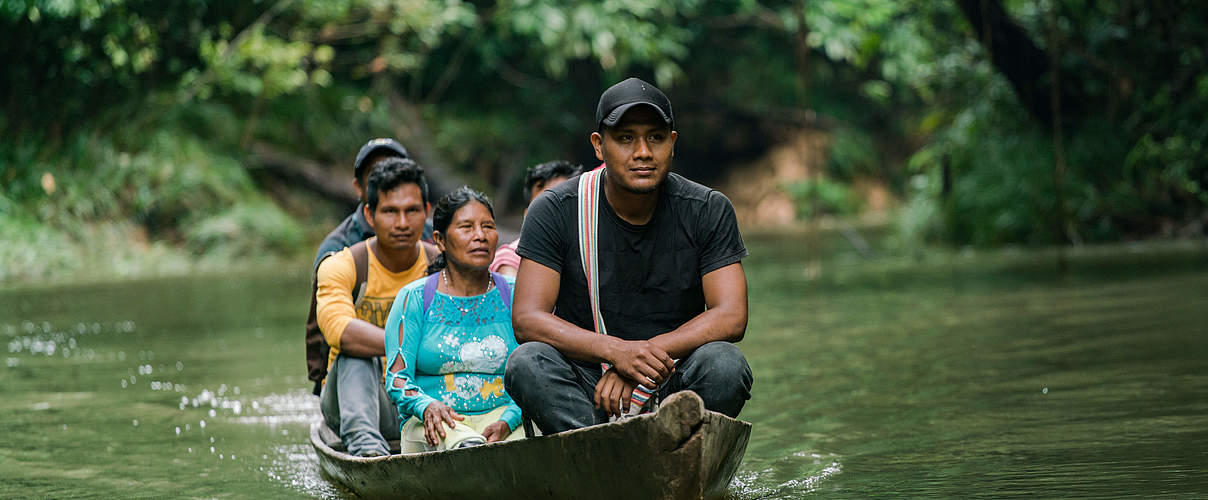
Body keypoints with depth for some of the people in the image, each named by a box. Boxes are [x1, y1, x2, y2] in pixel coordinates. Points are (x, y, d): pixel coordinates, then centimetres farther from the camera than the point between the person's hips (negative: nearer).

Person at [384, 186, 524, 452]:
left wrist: (507, 421, -15)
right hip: (433, 425, -1)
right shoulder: (414, 298, 7)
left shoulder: (513, 296, 11)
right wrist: (426, 406, -21)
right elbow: (397, 377, 1)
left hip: (501, 417, 1)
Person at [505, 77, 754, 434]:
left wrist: (645, 353, -24)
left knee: (724, 364, -29)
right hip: (585, 389, 0)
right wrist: (616, 351, -28)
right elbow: (527, 319, -12)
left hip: (672, 387, 0)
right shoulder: (554, 212, -4)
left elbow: (731, 317, -9)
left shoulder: (709, 211, -1)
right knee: (527, 364, -30)